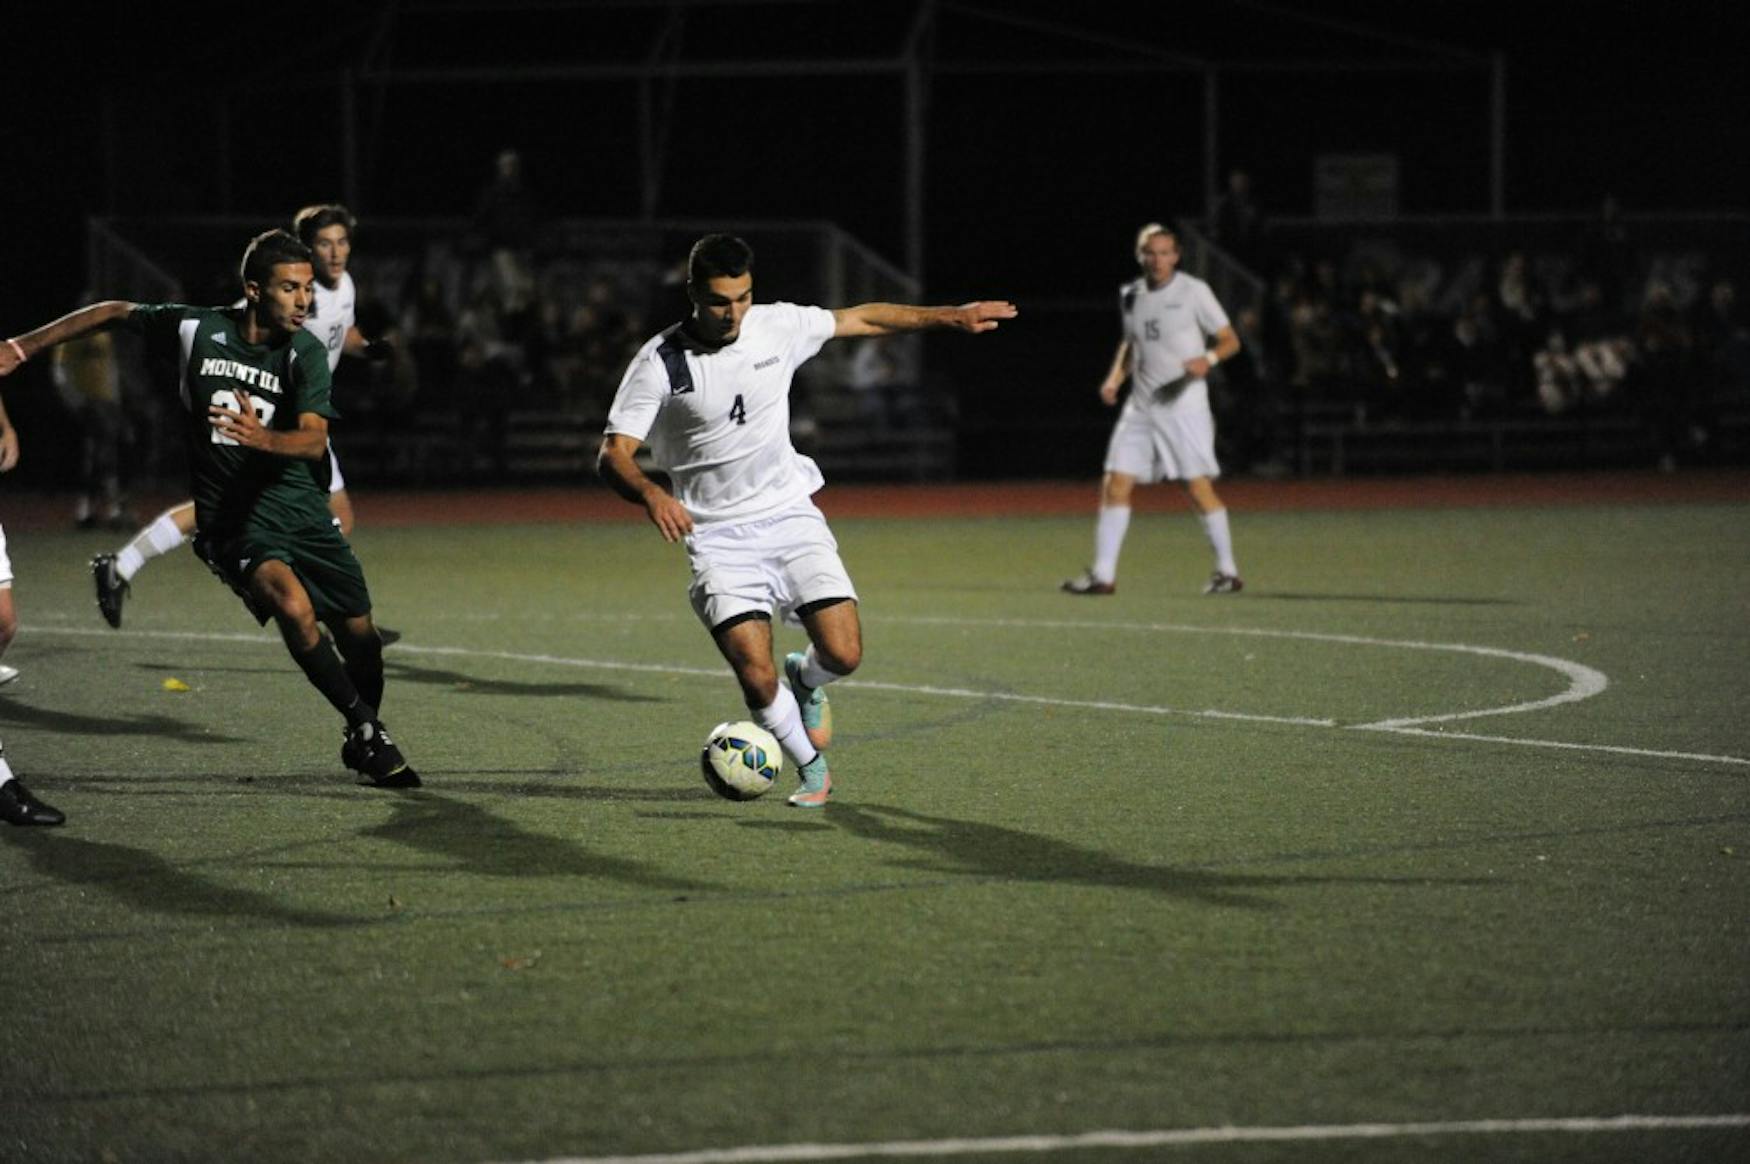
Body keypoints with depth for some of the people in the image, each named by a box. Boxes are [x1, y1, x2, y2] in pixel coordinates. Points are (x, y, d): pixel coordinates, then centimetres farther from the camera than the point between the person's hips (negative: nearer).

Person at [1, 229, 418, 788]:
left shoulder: (306, 352, -8)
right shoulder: (195, 329, -9)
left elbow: (313, 441, -22)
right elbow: (114, 313, 9)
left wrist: (261, 437, -43)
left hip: (303, 510, 3)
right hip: (235, 520, -3)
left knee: (359, 638, 4)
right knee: (293, 604, -30)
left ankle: (362, 745, 34)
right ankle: (367, 728, -15)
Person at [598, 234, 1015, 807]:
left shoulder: (777, 326, -2)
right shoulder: (659, 364, -12)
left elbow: (859, 319, 13)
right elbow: (613, 455, -15)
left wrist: (952, 316, 16)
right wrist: (650, 493, -36)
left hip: (789, 517, 3)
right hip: (719, 539, -3)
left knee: (843, 654, -13)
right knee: (756, 677, -17)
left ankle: (804, 678, 26)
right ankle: (813, 768, 12)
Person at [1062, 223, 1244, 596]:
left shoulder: (1193, 291, -4)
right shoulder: (1130, 295, 10)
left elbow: (1230, 340, -2)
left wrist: (1208, 359, -22)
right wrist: (1114, 378, 8)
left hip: (1184, 404, -5)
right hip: (1141, 407, 5)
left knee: (1199, 487, -7)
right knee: (1116, 485, -2)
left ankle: (1227, 570, 6)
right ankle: (1103, 574, 1)